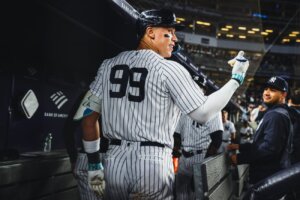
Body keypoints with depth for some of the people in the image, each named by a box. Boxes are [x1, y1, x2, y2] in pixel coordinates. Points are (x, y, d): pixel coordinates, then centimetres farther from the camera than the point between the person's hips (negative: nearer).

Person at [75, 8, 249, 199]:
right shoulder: (169, 69, -5)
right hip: (152, 163, -5)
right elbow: (203, 113, -5)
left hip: (114, 162, 5)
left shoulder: (109, 65, 9)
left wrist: (94, 161, 16)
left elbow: (89, 115, 9)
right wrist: (236, 79, 6)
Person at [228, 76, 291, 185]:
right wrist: (239, 146, 12)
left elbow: (269, 148, -28)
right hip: (264, 174, 11)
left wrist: (239, 158, -21)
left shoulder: (276, 116, -18)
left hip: (266, 177, -11)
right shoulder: (272, 113, 18)